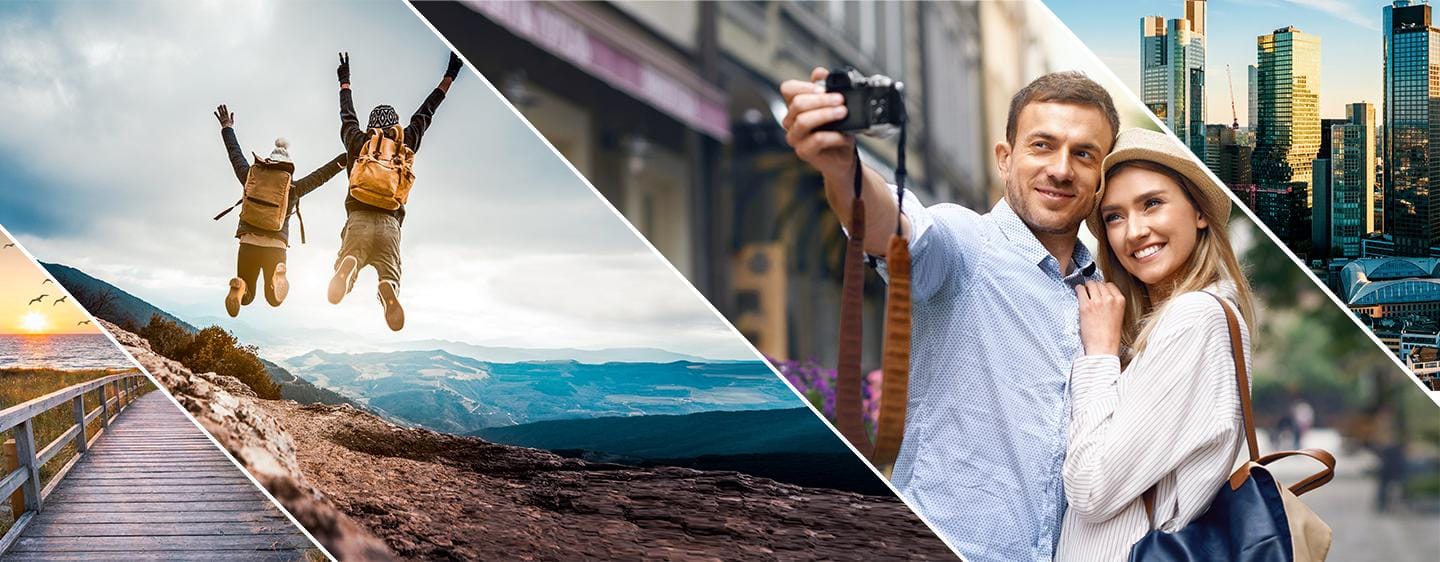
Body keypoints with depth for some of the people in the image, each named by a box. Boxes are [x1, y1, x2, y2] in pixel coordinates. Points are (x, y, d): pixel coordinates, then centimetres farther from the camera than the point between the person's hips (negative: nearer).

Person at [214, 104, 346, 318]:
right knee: (274, 299, 11)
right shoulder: (293, 189, 4)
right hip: (276, 246, -1)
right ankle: (277, 276, -27)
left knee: (246, 298, 14)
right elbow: (321, 175, 7)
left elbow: (236, 155, 19)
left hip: (249, 243, 1)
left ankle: (239, 287, -27)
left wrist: (227, 128, 33)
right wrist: (345, 158, 13)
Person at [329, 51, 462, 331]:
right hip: (389, 223, 0)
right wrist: (449, 76, 41)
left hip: (358, 219, 0)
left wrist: (344, 81, 55)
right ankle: (388, 290, -42)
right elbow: (425, 112, 28)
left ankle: (347, 266, -48)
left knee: (349, 259, -8)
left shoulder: (357, 141, 17)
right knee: (390, 273, -3)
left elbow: (347, 116, 36)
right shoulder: (405, 143, 16)